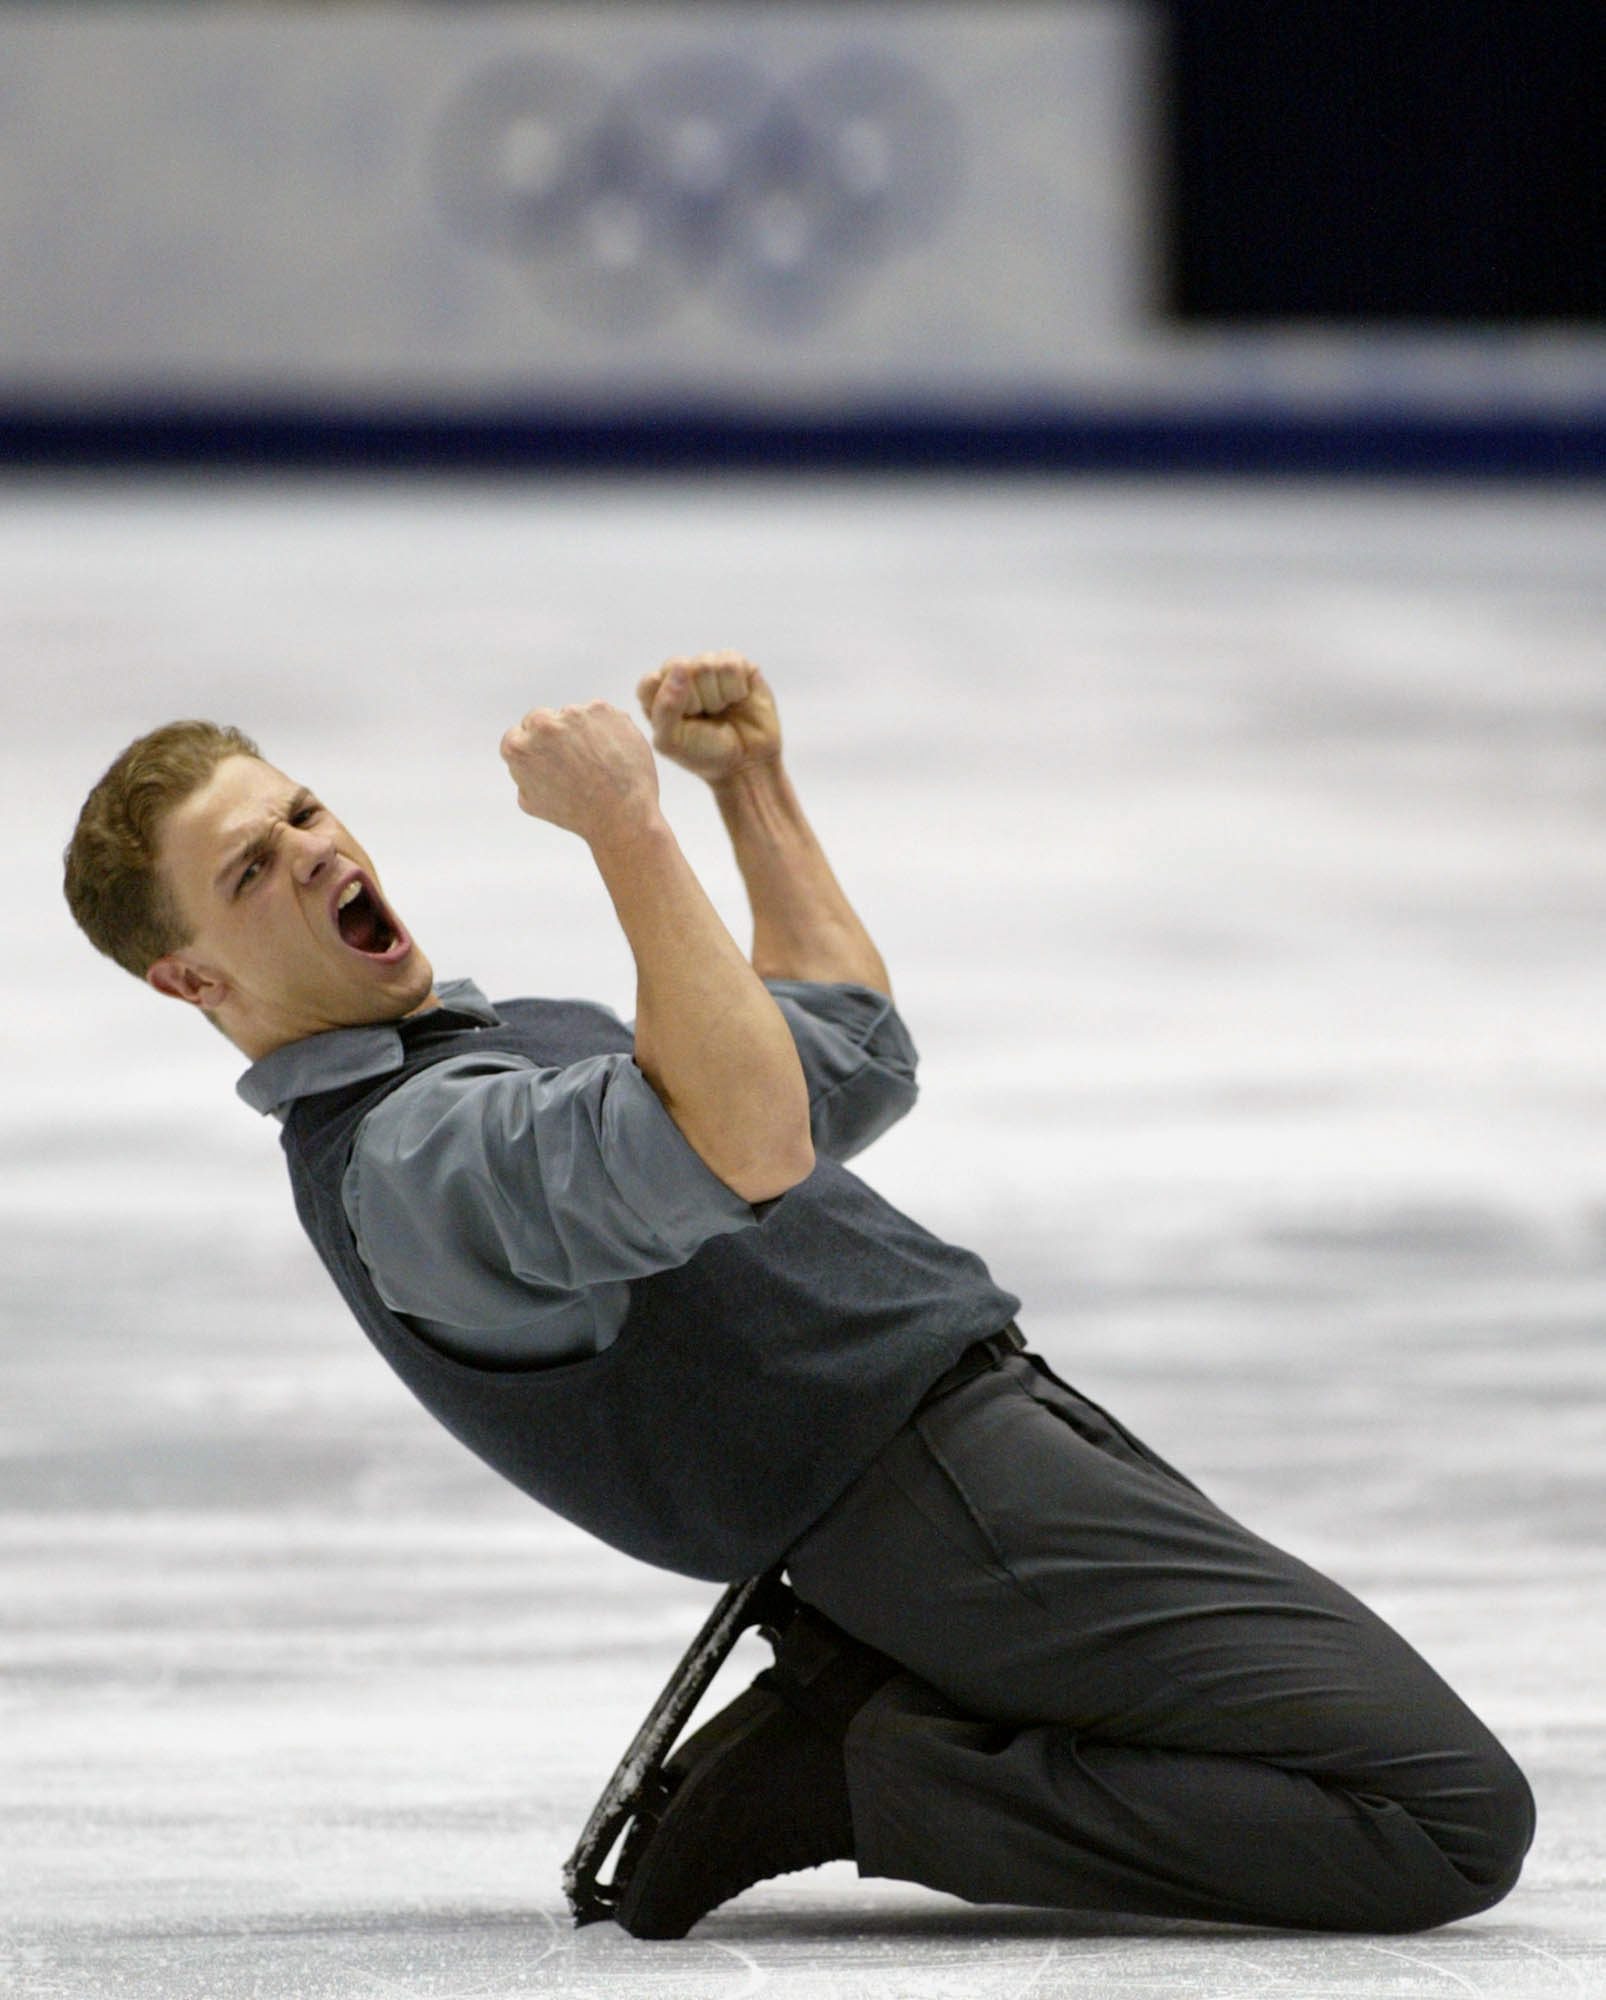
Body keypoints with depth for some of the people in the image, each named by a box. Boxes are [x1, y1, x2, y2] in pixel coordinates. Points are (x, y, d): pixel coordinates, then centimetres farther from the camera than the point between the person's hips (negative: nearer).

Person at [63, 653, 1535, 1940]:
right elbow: (744, 1151, -34)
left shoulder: (507, 1041, 19)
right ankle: (870, 1783, -12)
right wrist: (628, 830, -28)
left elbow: (853, 1061, 29)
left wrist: (751, 785, 21)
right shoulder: (405, 1153, -16)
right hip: (959, 1507, -10)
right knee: (1458, 1814, -18)